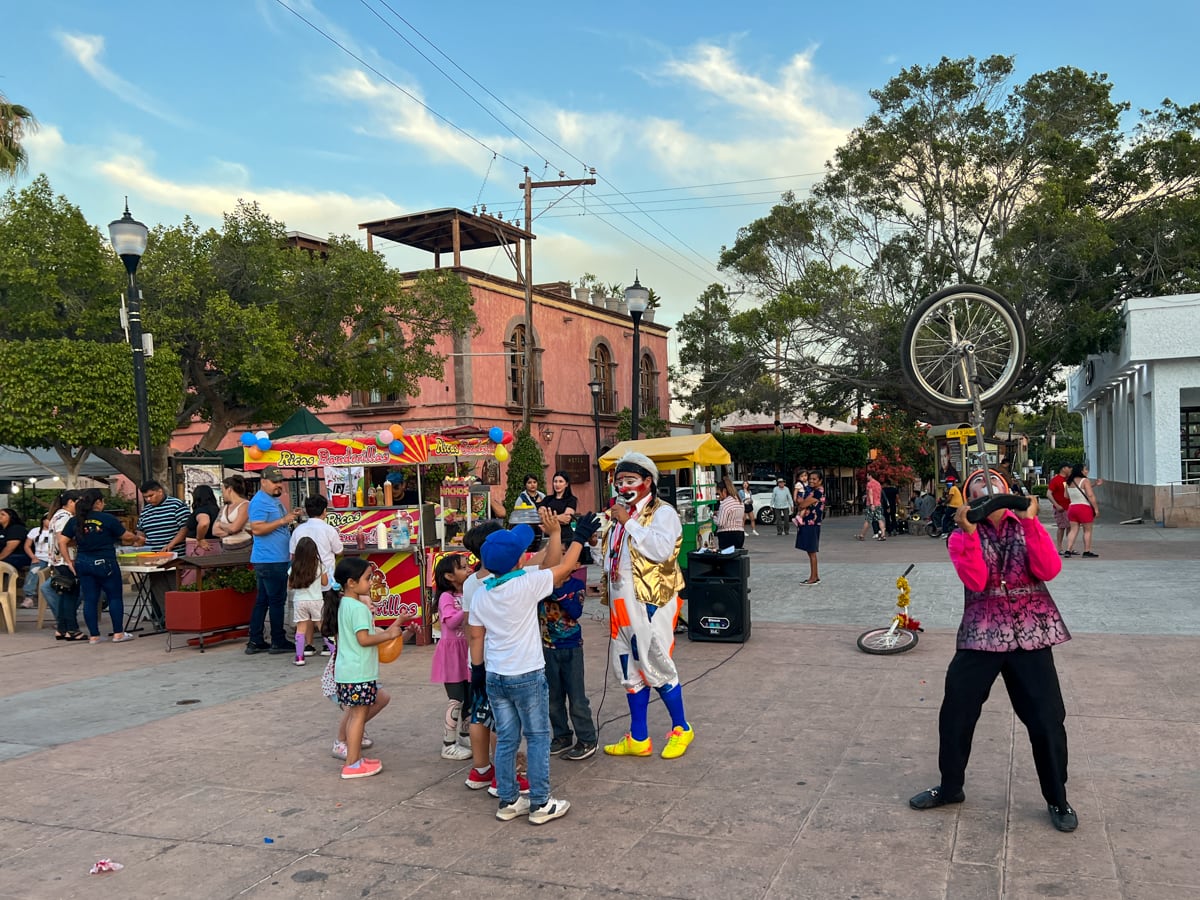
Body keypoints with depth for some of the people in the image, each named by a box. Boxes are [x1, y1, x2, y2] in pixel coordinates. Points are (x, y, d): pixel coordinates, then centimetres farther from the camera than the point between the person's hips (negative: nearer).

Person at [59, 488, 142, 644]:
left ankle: (94, 636, 11)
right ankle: (118, 633, 8)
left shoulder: (75, 521, 4)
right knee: (115, 597, 7)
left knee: (90, 599, 8)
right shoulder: (107, 519, -9)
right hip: (105, 563, -4)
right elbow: (126, 536, -2)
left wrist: (69, 562, 8)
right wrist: (138, 538, 18)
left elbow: (62, 541, 2)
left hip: (83, 563, 5)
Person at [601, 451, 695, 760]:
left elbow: (661, 549, -24)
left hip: (651, 604, -8)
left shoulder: (662, 512, -7)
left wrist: (629, 523, -20)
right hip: (622, 604, 8)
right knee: (630, 671, 12)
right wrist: (606, 590, 17)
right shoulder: (619, 514, 16)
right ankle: (638, 738, 23)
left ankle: (681, 729, 19)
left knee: (656, 666, -1)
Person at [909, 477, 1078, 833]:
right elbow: (976, 581, -16)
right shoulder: (962, 536, 1)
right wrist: (970, 531, -23)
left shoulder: (1027, 527, 6)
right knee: (955, 715, 4)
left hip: (1030, 635, 0)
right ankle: (950, 787, 25)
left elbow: (1049, 570, -13)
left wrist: (1030, 521, -19)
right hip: (980, 635, 0)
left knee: (1046, 720, 1)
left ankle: (1057, 800, 23)